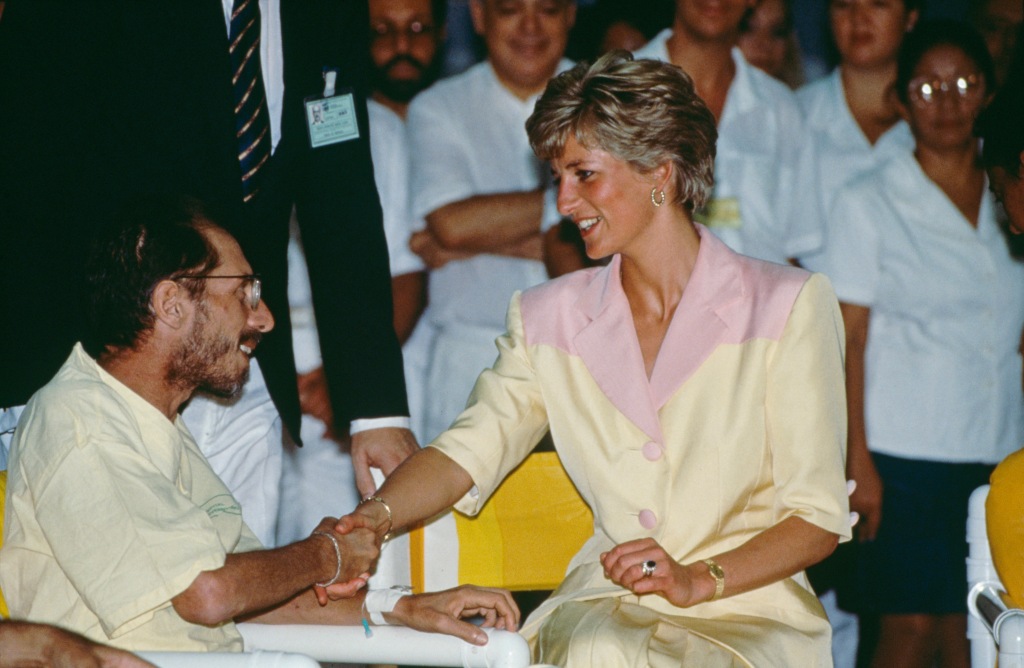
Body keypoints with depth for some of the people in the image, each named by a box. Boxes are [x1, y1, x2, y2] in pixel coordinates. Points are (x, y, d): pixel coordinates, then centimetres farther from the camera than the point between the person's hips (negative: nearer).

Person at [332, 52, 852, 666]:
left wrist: (698, 580, -17)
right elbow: (468, 452, 0)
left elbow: (819, 519, -3)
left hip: (751, 609, -2)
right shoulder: (548, 320, 13)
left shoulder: (789, 306, 0)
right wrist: (376, 516, -20)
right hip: (608, 603, 2)